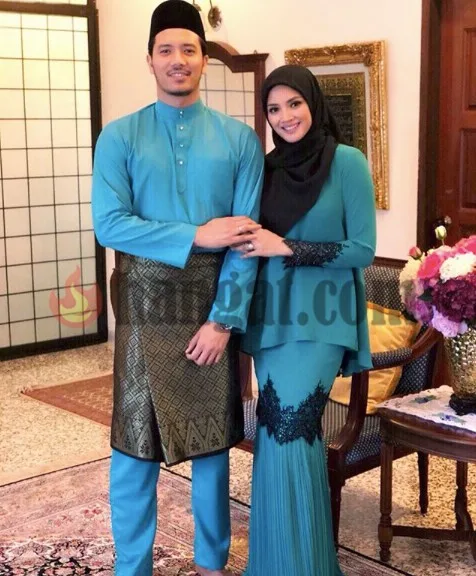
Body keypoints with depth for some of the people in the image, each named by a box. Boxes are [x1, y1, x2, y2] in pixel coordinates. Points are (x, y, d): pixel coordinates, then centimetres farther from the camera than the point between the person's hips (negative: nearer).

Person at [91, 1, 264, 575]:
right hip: (145, 307, -1)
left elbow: (247, 239, -2)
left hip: (215, 307, 1)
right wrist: (196, 236, -15)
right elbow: (109, 225, -10)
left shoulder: (239, 139, 3)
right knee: (135, 443, 4)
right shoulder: (119, 136, 1)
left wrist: (224, 319, -10)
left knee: (212, 440, 11)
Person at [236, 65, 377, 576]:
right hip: (270, 315, 5)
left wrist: (287, 248, -16)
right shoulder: (267, 167, 8)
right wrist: (253, 243, -3)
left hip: (319, 317, -5)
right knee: (286, 430, 9)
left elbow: (363, 250, -11)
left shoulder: (347, 163, -7)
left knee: (288, 430, -11)